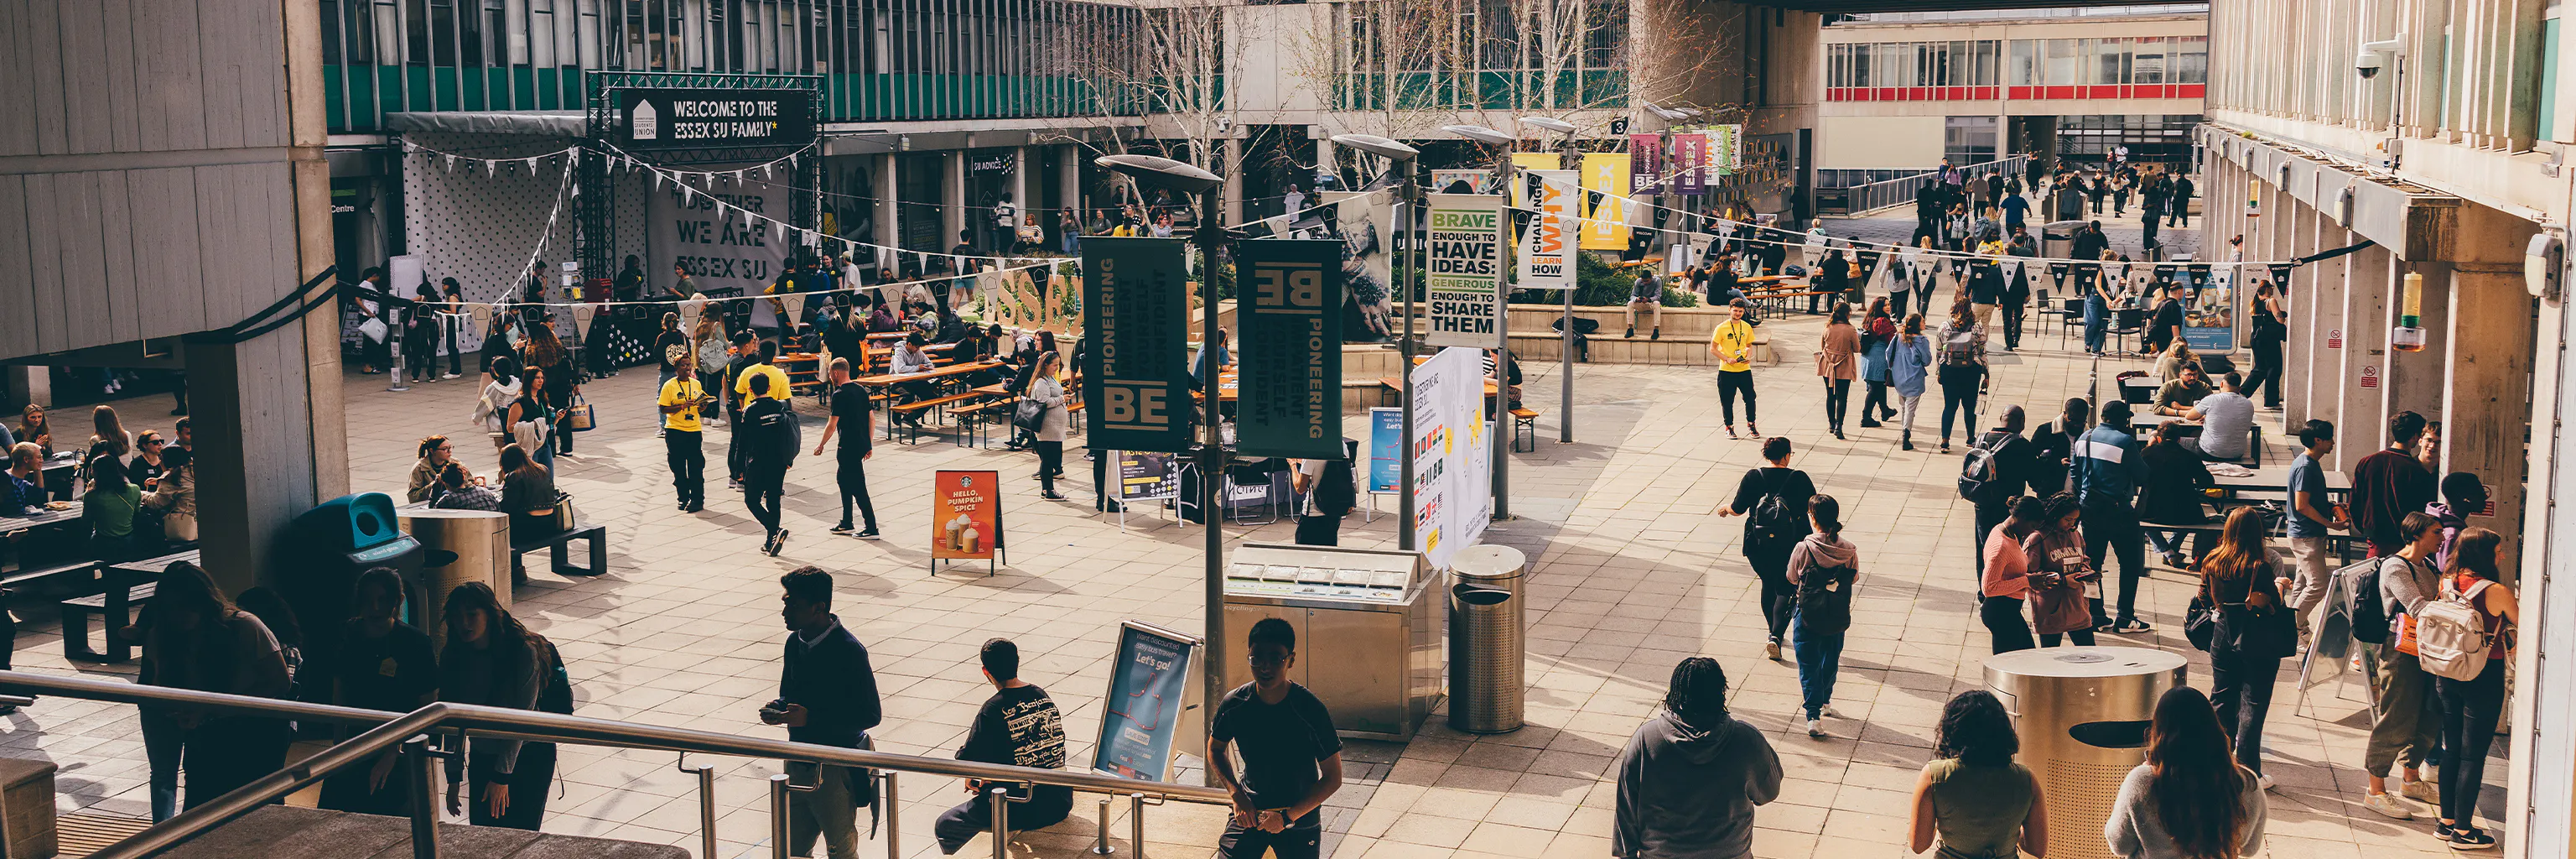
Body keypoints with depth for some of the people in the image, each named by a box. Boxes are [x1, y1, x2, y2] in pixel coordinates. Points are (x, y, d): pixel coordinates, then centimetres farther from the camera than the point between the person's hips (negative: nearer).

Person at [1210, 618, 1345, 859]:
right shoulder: (1234, 705, -12)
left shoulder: (1310, 710, -20)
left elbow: (1333, 778, -13)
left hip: (1300, 814, -2)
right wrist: (1237, 796, -6)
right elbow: (1216, 749, 8)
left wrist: (1287, 817, -18)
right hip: (1249, 809, 2)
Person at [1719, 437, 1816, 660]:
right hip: (1791, 546, -2)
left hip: (1758, 546, 2)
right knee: (1786, 590, 6)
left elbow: (1738, 509, -2)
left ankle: (1773, 631, 33)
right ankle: (1776, 636, -12)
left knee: (1769, 584, 22)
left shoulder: (1752, 477, -6)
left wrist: (1725, 509, 20)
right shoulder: (1799, 478, -9)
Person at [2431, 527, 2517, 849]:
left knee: (2452, 749, 16)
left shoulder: (2446, 584, -2)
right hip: (2484, 678, -6)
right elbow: (2521, 623, -6)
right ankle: (2463, 831, 9)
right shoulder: (2497, 592, -19)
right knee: (2473, 755, 3)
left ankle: (2447, 822, 24)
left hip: (2447, 674, 6)